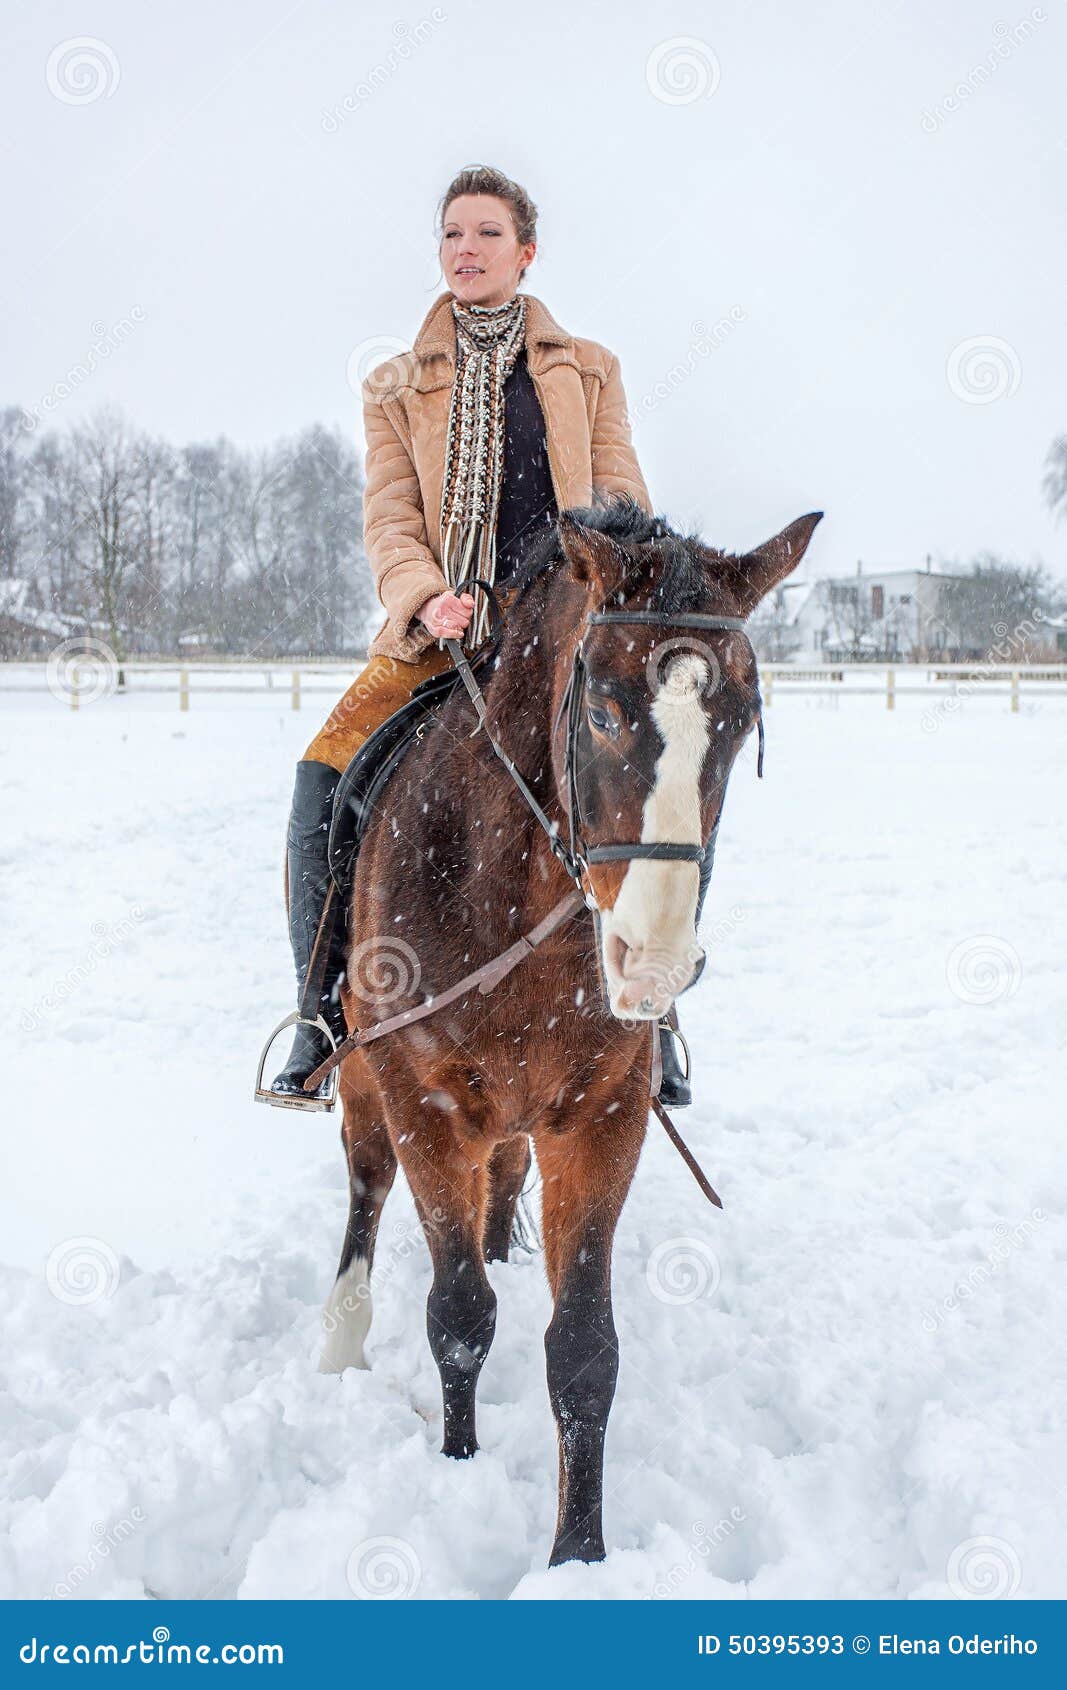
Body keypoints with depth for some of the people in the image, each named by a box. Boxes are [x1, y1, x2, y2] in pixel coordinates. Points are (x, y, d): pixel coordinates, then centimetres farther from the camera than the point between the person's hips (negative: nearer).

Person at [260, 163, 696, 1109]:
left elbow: (620, 497, 9)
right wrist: (425, 600, -17)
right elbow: (390, 515, 3)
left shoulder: (589, 372, 15)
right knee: (325, 777, -18)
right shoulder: (397, 387, 14)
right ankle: (325, 1022, -6)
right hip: (439, 634, 1)